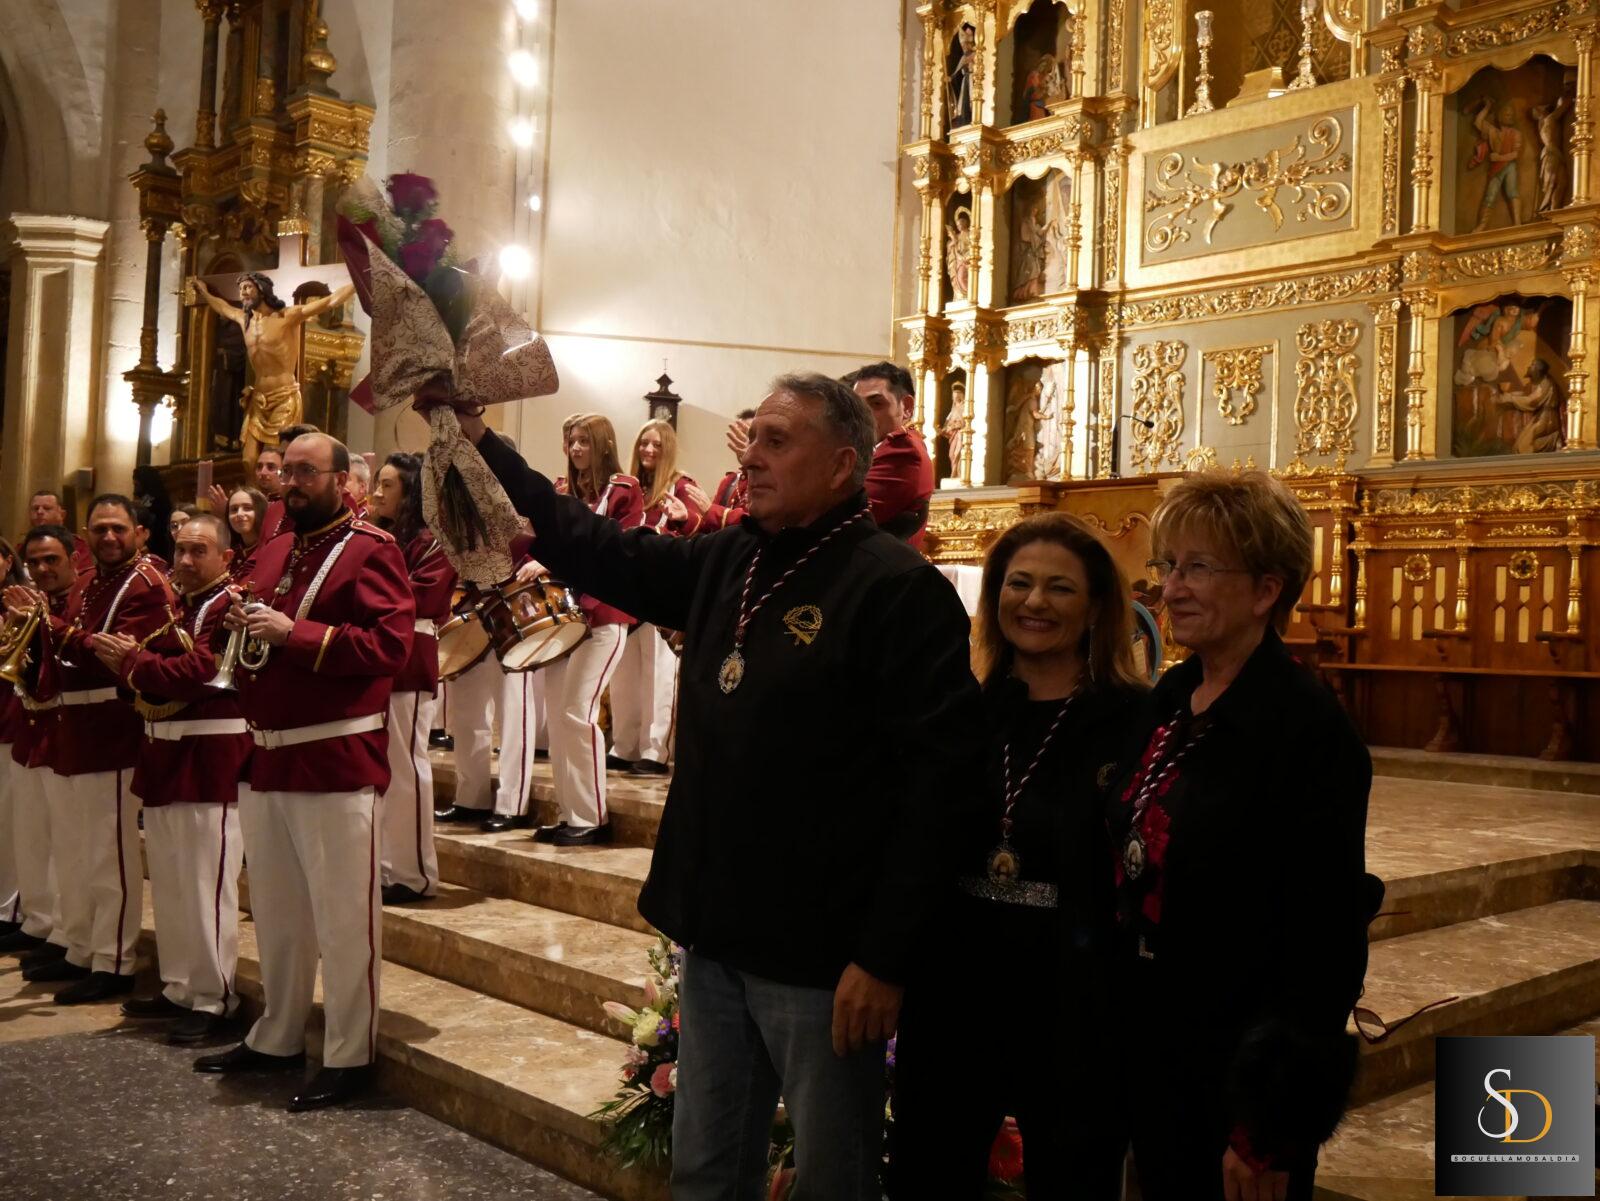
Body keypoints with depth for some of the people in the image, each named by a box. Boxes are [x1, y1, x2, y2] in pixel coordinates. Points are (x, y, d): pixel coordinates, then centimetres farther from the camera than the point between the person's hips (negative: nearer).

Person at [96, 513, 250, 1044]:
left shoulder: (232, 605, -11)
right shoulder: (177, 605, 18)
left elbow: (198, 672, -22)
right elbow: (162, 668, 14)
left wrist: (131, 660, -13)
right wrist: (128, 658, -7)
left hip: (209, 759, -10)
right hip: (166, 754, 10)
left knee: (204, 883, -5)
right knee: (169, 882, 15)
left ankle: (212, 999, 4)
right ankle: (179, 987, 26)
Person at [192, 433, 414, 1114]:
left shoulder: (371, 551, -9)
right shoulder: (272, 553, 16)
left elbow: (391, 645, -20)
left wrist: (294, 633, -24)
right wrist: (240, 624, 1)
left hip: (335, 761, -8)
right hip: (267, 757, 9)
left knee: (342, 917, 0)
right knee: (275, 912, 19)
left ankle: (349, 1057, 11)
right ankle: (276, 1037, 33)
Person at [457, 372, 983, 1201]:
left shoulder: (897, 588, -16)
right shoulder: (723, 563, 8)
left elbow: (940, 775, -20)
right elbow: (595, 550, 15)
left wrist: (885, 954, -20)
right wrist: (479, 441, 8)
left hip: (821, 957, -7)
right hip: (717, 940, 7)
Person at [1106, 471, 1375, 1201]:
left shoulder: (1310, 729, -17)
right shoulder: (1169, 700, 5)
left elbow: (1324, 941, -19)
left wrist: (1270, 1135, -17)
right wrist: (1120, 1040, 11)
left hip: (1237, 1071, -7)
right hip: (1148, 1051, 7)